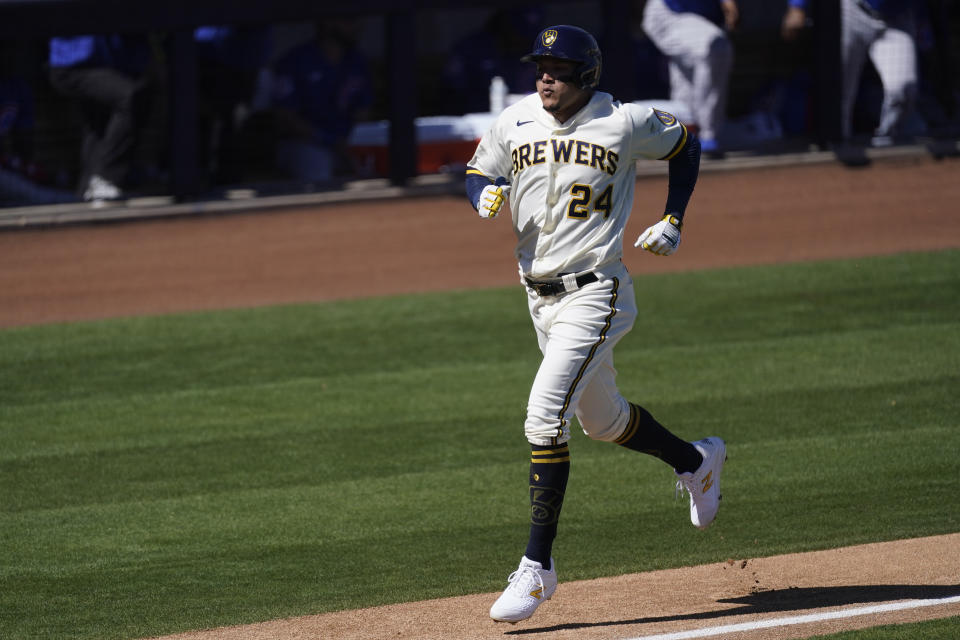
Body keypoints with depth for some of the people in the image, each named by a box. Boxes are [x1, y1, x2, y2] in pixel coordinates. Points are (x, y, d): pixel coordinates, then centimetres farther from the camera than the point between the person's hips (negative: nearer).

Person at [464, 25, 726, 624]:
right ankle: (697, 461, 50)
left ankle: (538, 565, -16)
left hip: (596, 293, -7)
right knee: (603, 420, 22)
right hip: (541, 297, 7)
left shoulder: (625, 124, -9)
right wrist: (487, 195, -11)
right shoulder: (516, 123, 1)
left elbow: (685, 143, 8)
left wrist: (673, 221, 3)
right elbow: (478, 173, 13)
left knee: (545, 416, -20)